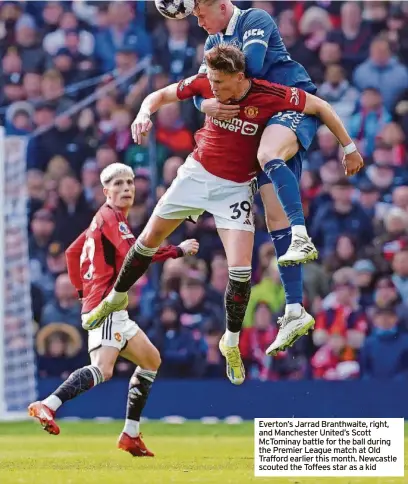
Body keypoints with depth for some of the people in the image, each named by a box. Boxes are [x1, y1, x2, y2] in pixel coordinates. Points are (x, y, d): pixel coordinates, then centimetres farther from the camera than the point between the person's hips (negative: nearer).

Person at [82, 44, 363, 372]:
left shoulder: (270, 96, -24)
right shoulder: (205, 84, -15)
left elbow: (320, 107, -12)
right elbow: (160, 95, -2)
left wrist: (349, 148, -8)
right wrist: (144, 114, -23)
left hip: (235, 188, -3)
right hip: (197, 173, 3)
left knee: (241, 269, -11)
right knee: (149, 240, 11)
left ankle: (232, 343, 11)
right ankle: (116, 298, 37)